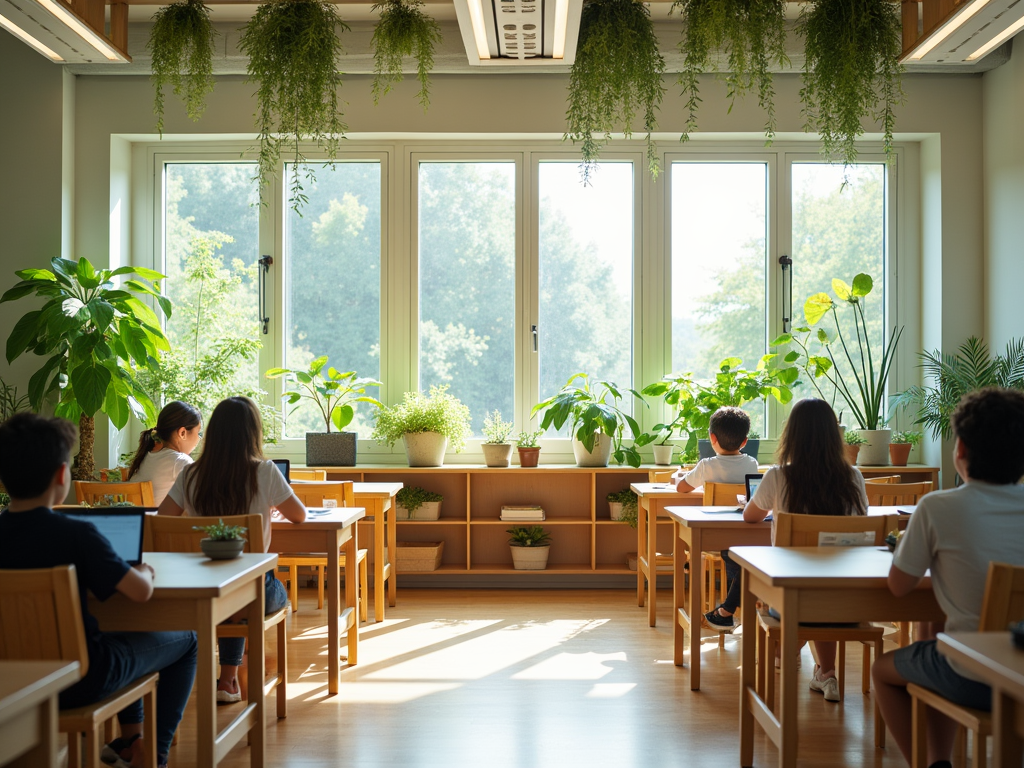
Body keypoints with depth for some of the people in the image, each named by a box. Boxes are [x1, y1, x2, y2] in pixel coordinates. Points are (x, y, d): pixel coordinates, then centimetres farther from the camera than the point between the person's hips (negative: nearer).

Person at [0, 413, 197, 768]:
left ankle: (131, 737, 41)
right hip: (80, 683, -7)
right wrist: (144, 571, -2)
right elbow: (140, 591, -23)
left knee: (120, 631, 35)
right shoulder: (76, 534, -26)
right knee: (185, 641, 17)